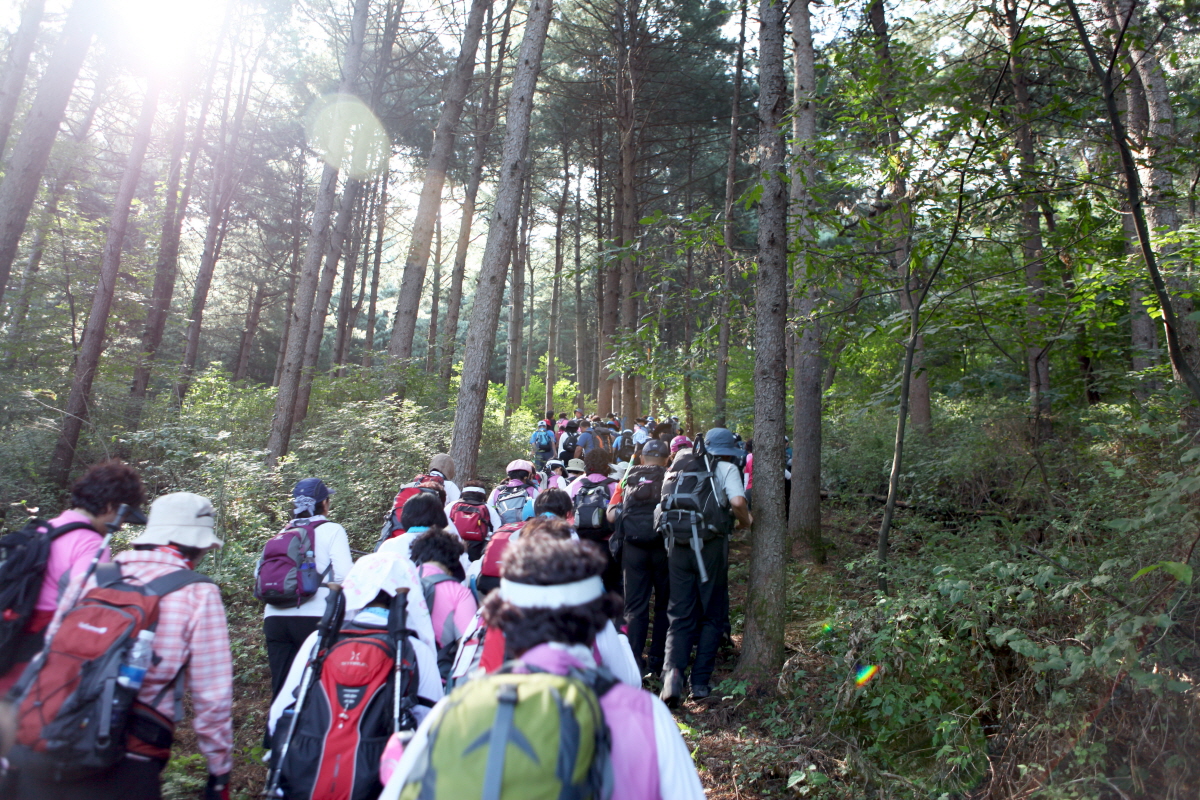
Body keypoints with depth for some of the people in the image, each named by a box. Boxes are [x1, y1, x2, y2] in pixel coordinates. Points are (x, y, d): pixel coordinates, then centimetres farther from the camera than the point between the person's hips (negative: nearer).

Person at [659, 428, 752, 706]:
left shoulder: (680, 467, 16)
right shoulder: (726, 468, 2)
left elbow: (667, 504, 15)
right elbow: (738, 502, -13)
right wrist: (745, 521, 5)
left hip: (678, 545, 4)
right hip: (710, 544, -3)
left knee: (680, 615, 9)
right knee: (712, 615, 11)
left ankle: (673, 671, -13)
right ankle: (700, 682, 11)